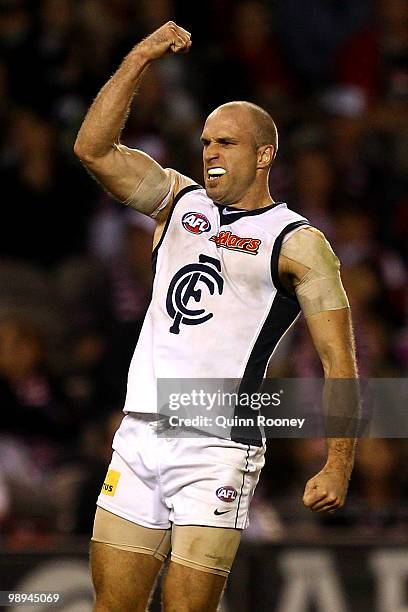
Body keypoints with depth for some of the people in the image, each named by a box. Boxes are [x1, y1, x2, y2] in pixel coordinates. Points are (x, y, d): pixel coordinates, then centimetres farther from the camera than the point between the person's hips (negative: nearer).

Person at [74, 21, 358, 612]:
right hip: (138, 435, 5)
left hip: (216, 447, -5)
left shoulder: (296, 242, -1)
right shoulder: (180, 201, 15)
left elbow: (339, 361, -6)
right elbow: (95, 149, 3)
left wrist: (338, 466, -15)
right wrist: (139, 60, -5)